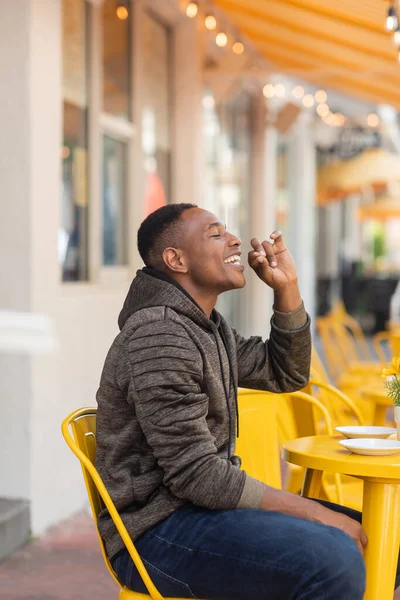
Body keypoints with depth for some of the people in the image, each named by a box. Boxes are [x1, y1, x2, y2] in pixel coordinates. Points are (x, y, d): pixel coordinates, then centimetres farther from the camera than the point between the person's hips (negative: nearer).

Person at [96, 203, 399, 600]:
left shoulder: (209, 328, 13)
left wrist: (286, 287, 9)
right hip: (157, 532, -10)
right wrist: (318, 515, -19)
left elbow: (286, 373, 23)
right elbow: (196, 475, -23)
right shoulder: (159, 337, -18)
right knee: (334, 560, -28)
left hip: (202, 506, 10)